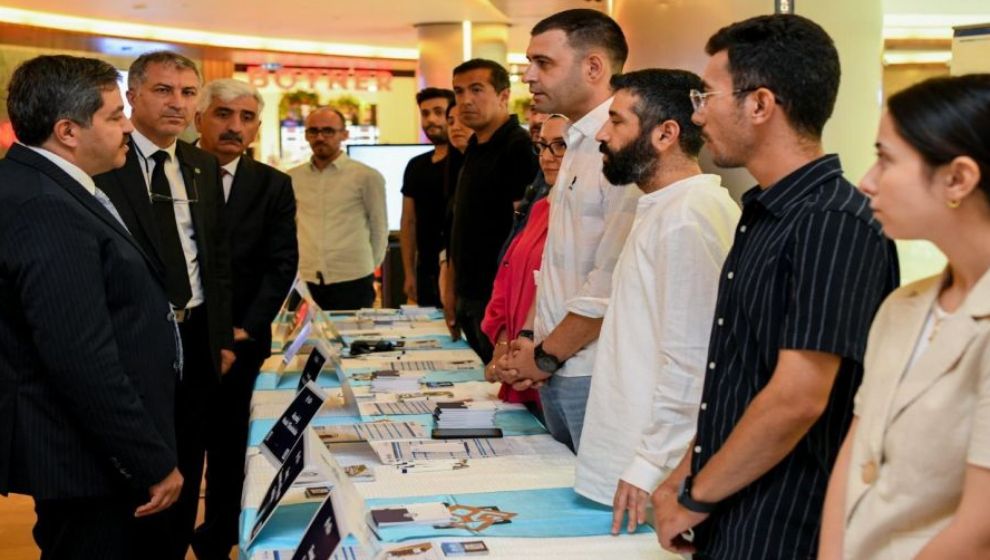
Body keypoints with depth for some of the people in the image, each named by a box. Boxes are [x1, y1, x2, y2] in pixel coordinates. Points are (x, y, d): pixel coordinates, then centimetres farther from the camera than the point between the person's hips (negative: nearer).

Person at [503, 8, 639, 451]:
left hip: (597, 376, -9)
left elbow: (613, 281, -20)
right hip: (557, 372, 9)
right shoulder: (579, 146, 15)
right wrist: (535, 350, 8)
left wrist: (545, 356, -11)